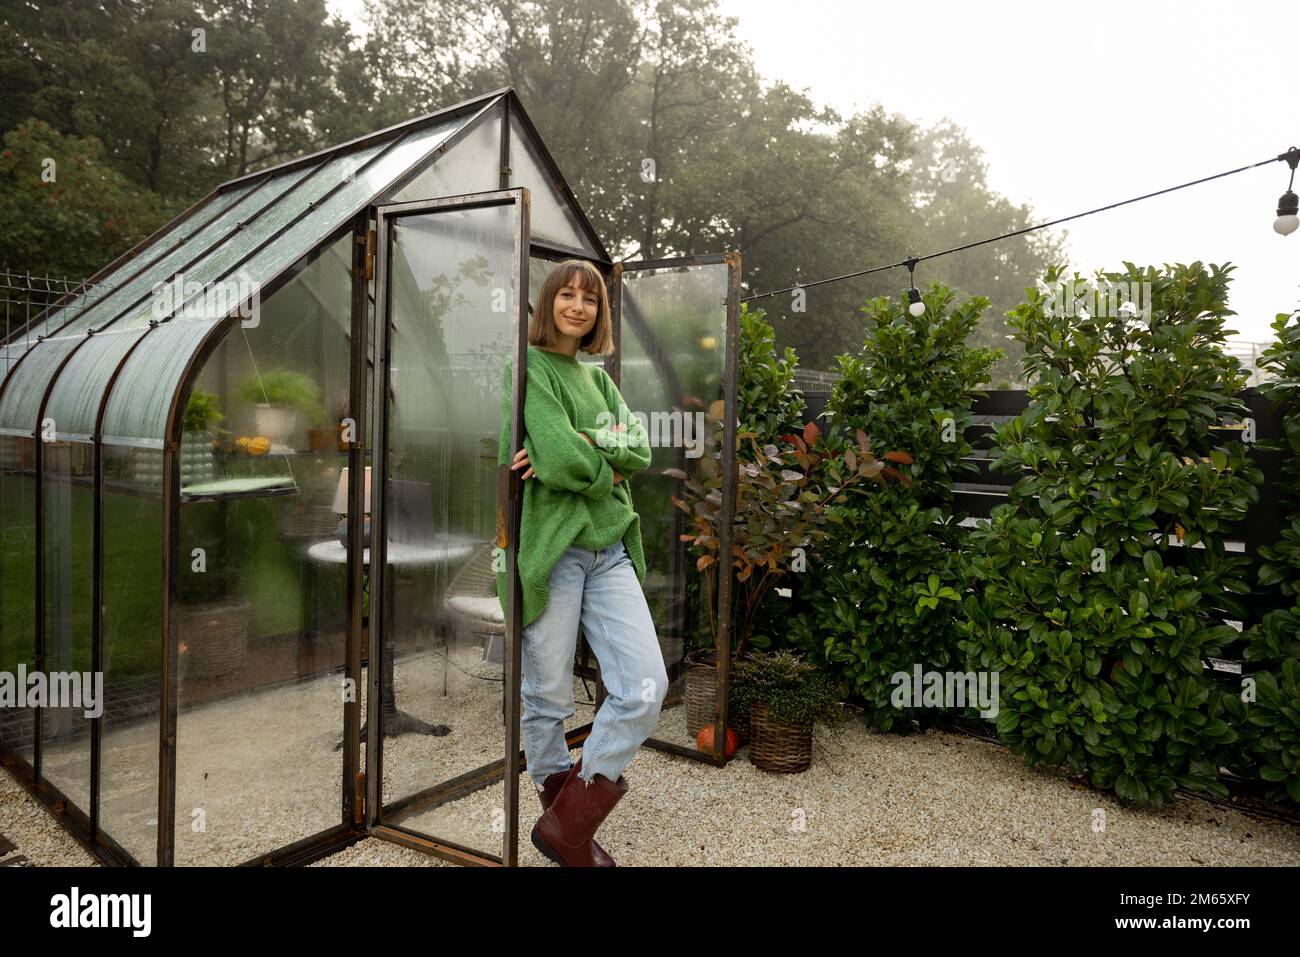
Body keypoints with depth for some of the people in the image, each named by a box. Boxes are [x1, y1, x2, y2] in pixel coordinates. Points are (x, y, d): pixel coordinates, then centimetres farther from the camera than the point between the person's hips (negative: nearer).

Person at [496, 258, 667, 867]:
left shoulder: (599, 378, 19)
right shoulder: (530, 368, -3)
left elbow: (641, 452, 3)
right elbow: (560, 460, -17)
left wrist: (583, 450, -13)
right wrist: (607, 470, 1)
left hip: (610, 549, 6)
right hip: (551, 547, -6)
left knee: (646, 688, -3)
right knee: (548, 698, 6)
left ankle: (568, 823, 15)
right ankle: (561, 821, 29)